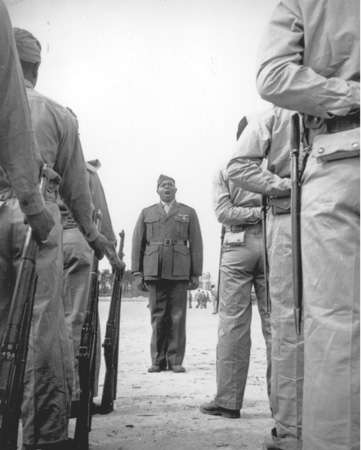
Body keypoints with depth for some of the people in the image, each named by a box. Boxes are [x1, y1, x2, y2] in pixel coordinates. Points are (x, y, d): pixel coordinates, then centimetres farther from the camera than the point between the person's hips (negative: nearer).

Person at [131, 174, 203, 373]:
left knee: (177, 317, -2)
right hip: (154, 272, 1)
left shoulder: (189, 213, 15)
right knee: (157, 317, 1)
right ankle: (158, 360, 8)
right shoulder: (146, 213, 18)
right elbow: (137, 244, 13)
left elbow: (196, 244, 9)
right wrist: (137, 272, 4)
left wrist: (196, 273, 2)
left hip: (179, 272, -1)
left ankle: (175, 360, 5)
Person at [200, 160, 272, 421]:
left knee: (233, 322, -1)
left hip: (238, 245, -1)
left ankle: (228, 401, 0)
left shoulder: (225, 171, 7)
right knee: (274, 321, 4)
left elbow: (223, 212, -3)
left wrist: (260, 211, -1)